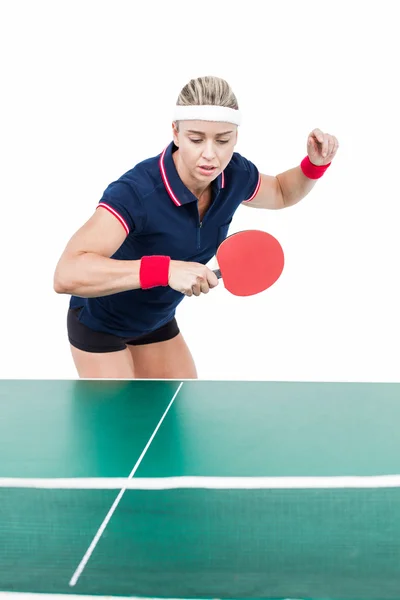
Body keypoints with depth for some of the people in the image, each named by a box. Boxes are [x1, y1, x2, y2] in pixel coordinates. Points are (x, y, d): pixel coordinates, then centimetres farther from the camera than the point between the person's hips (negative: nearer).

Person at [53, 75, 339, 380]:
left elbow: (282, 193, 8)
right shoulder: (135, 192, -38)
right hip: (99, 321, -6)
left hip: (157, 319, 6)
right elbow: (67, 274, -50)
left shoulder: (234, 174, -18)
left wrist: (316, 163, -14)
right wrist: (165, 269, -58)